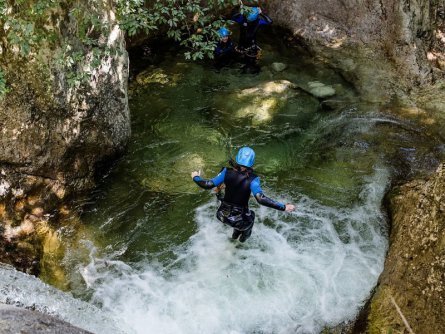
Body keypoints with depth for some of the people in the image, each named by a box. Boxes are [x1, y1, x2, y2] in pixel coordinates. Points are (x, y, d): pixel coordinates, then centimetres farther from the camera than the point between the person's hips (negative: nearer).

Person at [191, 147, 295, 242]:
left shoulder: (227, 172, -15)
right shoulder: (252, 179, -23)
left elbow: (208, 185, -14)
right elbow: (261, 199, -34)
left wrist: (196, 177, 5)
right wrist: (283, 207, -30)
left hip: (222, 215, 3)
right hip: (239, 221, -3)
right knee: (251, 214, 34)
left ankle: (235, 233, 55)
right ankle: (245, 236, 53)